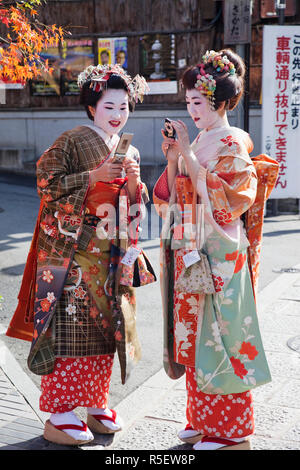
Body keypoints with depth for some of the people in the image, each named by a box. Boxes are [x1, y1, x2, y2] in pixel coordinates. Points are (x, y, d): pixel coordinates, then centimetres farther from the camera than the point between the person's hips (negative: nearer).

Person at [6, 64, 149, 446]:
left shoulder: (129, 153, 15)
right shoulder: (70, 142, -4)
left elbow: (135, 207, 15)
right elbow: (47, 182, -13)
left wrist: (133, 181, -5)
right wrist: (92, 176, -19)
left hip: (109, 255, 7)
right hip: (73, 253, -6)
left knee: (105, 326, 9)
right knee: (70, 328, -6)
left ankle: (95, 405, 22)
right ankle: (58, 416, 3)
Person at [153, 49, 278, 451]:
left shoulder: (233, 145, -10)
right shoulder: (199, 141, 14)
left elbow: (218, 200, -21)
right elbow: (175, 197, 13)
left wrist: (188, 154, -19)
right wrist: (172, 158, 0)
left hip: (218, 256, -8)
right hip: (189, 253, 8)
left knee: (219, 335, 0)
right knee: (196, 335, 13)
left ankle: (230, 430, 15)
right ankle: (204, 419, 27)